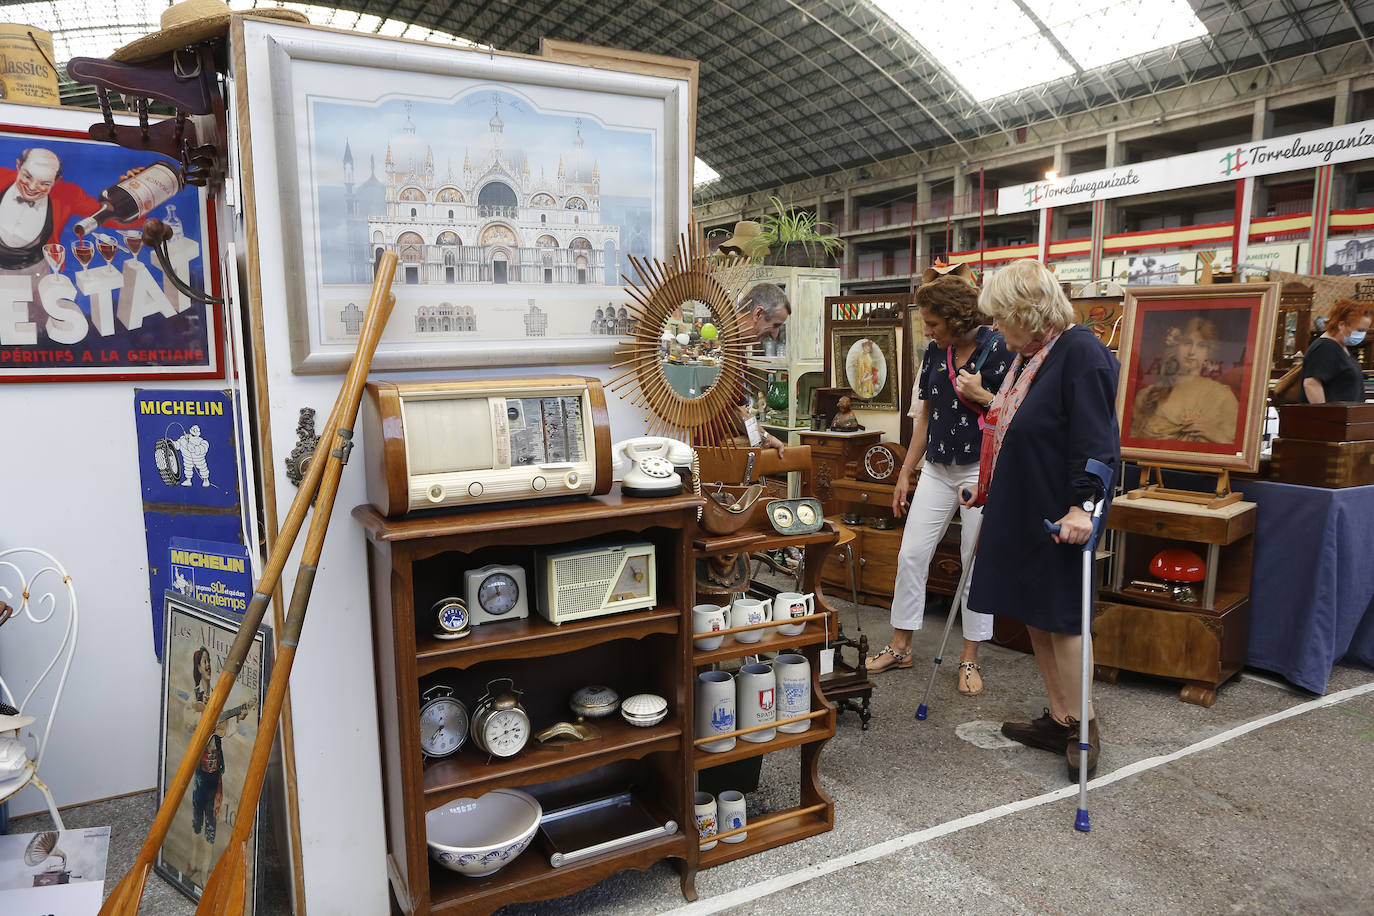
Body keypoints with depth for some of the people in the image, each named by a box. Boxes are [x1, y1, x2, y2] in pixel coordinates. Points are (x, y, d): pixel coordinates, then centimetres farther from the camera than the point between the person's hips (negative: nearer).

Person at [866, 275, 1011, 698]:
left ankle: (970, 659, 17)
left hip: (981, 470, -5)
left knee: (977, 563, 3)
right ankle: (900, 646, 19)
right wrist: (905, 473, 13)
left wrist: (980, 396, -21)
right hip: (937, 469, 6)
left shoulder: (998, 349, -10)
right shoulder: (934, 352, 7)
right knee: (910, 554, 5)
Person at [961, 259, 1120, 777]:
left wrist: (1082, 505, -27)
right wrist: (987, 489, 27)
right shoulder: (1027, 357, 13)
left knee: (1061, 616, 0)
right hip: (1019, 510, 9)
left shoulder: (1081, 352, -14)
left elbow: (1094, 439, -21)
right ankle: (1058, 720, 26)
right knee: (1033, 616, 13)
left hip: (1058, 514, -9)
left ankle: (1082, 725, 17)